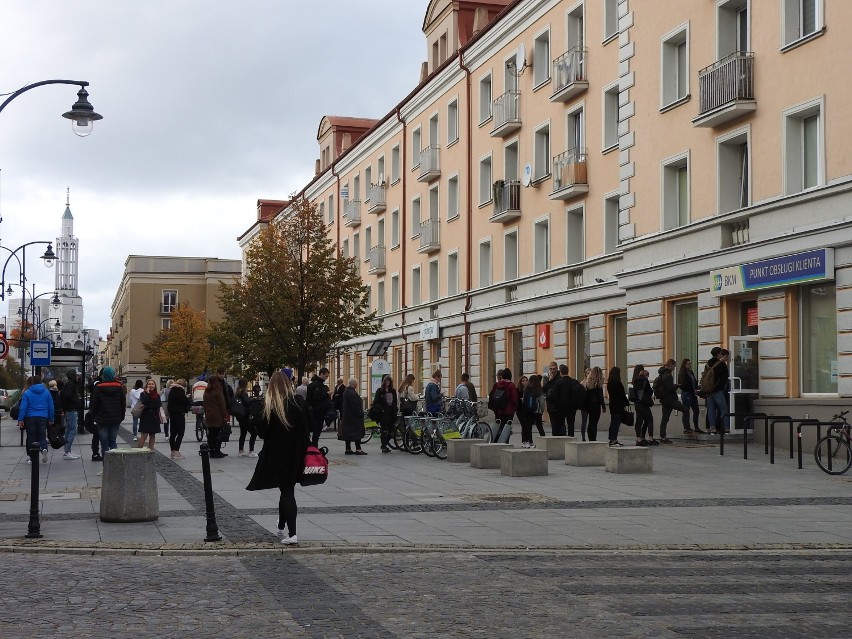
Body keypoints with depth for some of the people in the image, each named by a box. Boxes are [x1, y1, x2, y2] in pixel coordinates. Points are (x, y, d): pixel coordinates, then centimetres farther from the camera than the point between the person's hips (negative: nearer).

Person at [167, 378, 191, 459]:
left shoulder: (172, 391, 14)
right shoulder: (179, 391, -15)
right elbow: (186, 402, -16)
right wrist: (188, 398, 2)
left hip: (172, 413, 9)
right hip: (179, 414, -9)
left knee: (173, 433, 12)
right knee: (180, 433, -8)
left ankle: (173, 451, 15)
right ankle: (176, 451, -15)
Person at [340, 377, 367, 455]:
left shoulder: (345, 392, 13)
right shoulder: (352, 393, -19)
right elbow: (356, 405, -22)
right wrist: (360, 414, -14)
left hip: (347, 416, 10)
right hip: (354, 416, -10)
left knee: (348, 432, 10)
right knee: (357, 432, -7)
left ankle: (348, 449, 12)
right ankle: (358, 449, -9)